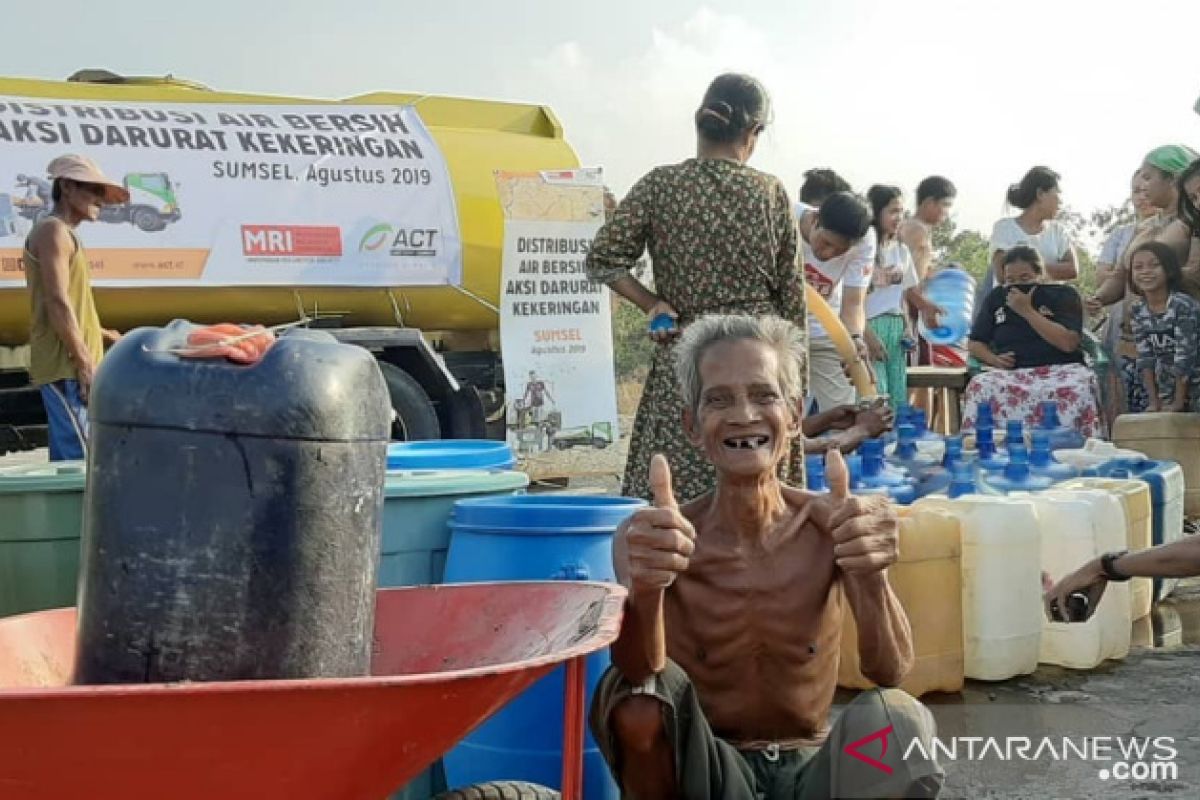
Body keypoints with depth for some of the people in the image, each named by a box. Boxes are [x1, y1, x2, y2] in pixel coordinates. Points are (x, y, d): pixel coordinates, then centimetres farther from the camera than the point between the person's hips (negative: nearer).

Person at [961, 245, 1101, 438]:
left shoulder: (1064, 295, 7)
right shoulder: (996, 298, 16)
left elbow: (1068, 343, -9)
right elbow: (974, 342, 19)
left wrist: (1027, 311, -10)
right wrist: (994, 359, -4)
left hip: (1060, 369, -2)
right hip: (1012, 372, 2)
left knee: (1080, 387, -38)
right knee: (980, 387, -32)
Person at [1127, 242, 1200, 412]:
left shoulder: (1183, 305, -22)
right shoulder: (1137, 310, -4)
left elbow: (1185, 355, -22)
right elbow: (1145, 356, -3)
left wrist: (1178, 402, -20)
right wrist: (1154, 401, -7)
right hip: (1167, 390, 6)